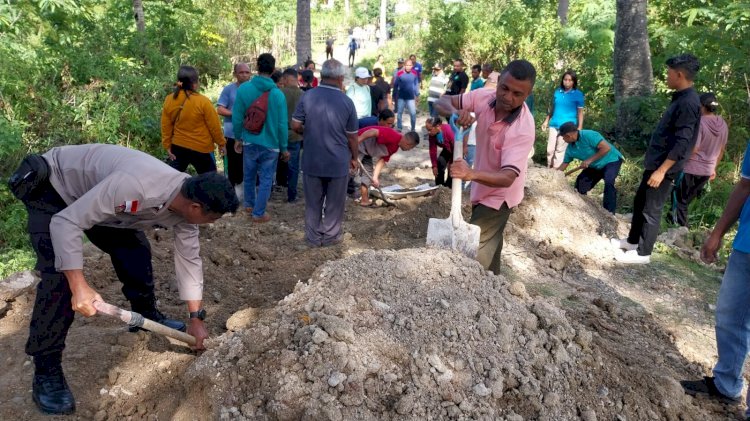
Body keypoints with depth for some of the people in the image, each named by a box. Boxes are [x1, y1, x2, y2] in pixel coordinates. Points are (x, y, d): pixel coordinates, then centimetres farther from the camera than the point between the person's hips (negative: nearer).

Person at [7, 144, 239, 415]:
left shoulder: (186, 204, -16)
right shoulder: (133, 186, -42)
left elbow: (189, 260, -5)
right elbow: (65, 223, -36)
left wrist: (196, 318, -2)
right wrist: (80, 287, -39)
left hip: (92, 188, 7)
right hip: (51, 186, -7)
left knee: (135, 251, 4)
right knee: (59, 276, -17)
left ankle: (147, 316, 29)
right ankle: (45, 371, -5)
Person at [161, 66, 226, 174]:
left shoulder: (169, 100, -3)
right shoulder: (202, 101, -18)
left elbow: (166, 126, 2)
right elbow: (214, 125, -11)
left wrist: (167, 145, 11)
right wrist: (221, 142, 2)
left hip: (178, 147, 5)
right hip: (201, 148, -4)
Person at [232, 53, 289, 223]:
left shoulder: (243, 89, -8)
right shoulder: (278, 94, -13)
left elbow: (237, 118, -4)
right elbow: (282, 124, -10)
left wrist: (238, 138, 12)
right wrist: (284, 148, 1)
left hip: (249, 142, 3)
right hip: (270, 145, -3)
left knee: (249, 175, 22)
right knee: (266, 179, 9)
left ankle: (249, 205, 41)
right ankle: (258, 213, 17)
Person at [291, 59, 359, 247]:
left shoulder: (307, 96, -8)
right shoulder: (347, 102, -9)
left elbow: (295, 125, -5)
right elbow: (352, 136, -4)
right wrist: (354, 158, 12)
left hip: (312, 160, 1)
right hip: (338, 162, -1)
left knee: (313, 202, 14)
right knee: (334, 203, 14)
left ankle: (313, 238, 24)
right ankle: (331, 236, 26)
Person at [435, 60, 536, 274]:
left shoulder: (523, 129, -33)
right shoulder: (484, 97, -17)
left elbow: (508, 177, -40)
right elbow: (442, 102, -12)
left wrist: (472, 174, -59)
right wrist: (456, 112, -36)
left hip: (498, 195, -7)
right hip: (481, 190, 7)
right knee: (487, 246, 26)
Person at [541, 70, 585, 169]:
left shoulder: (578, 94, -3)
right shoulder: (557, 91, 8)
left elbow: (580, 112, -2)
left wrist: (580, 128, -7)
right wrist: (546, 121, 16)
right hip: (554, 125, 4)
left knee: (560, 150, -1)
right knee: (550, 149, 4)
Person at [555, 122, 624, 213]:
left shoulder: (588, 135, -29)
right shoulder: (570, 148, -5)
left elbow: (606, 148, -34)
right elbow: (564, 164, 5)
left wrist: (590, 160, -31)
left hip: (611, 160, -8)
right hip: (595, 166, 8)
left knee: (608, 182, -30)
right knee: (580, 182, 5)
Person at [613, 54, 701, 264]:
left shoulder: (688, 103, -20)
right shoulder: (681, 98, 11)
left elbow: (682, 143, -24)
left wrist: (662, 170, -25)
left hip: (664, 166, -10)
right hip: (656, 162, 10)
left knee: (651, 209, -1)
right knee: (640, 202, 18)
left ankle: (643, 253, 9)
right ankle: (632, 241, 31)